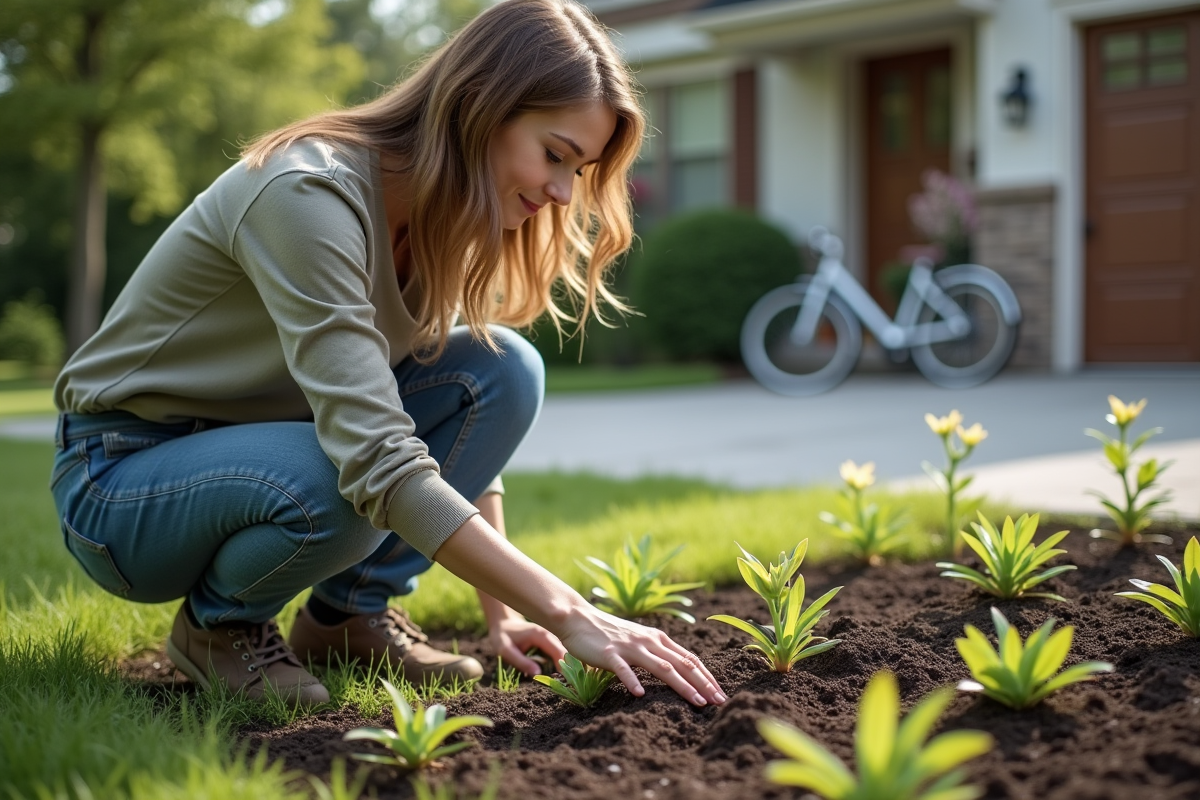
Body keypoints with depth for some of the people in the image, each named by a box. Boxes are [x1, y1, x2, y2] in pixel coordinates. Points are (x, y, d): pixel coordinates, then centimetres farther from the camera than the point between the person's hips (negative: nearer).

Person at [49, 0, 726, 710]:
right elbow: (378, 462, -37)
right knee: (336, 484, -38)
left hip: (258, 439, 7)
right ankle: (218, 621, -6)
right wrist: (568, 614, -38)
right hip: (120, 480, -7)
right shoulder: (309, 192, -30)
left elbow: (466, 406, 3)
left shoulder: (441, 213, -4)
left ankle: (351, 612, -1)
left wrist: (502, 613, -3)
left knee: (505, 369, -14)